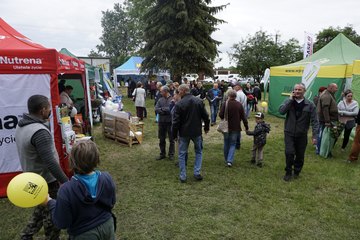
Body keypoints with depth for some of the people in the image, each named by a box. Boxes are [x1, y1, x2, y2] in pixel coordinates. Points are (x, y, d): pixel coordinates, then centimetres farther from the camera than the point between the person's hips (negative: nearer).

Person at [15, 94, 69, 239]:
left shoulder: (21, 126, 2)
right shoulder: (39, 132, -29)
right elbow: (50, 162, -32)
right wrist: (66, 182, -28)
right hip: (46, 181, -9)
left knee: (42, 209, 28)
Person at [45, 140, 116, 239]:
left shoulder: (66, 190, -30)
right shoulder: (107, 178, -20)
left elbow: (62, 223, -17)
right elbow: (111, 203, -3)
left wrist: (50, 202, -5)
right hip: (107, 226, 3)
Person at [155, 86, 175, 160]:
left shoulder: (172, 99, -8)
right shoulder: (160, 100, 6)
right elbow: (156, 109, -2)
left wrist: (162, 109, -12)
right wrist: (166, 110, -15)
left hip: (170, 122, -4)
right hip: (161, 122, 5)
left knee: (171, 139, 8)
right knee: (162, 139, 13)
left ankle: (171, 154, 20)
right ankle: (162, 154, 26)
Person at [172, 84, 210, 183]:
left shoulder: (179, 104, -12)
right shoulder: (199, 101, -2)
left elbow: (176, 121, -12)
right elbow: (205, 116, 3)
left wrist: (174, 134, -1)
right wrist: (206, 127, 18)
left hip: (184, 133, -2)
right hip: (197, 132, 3)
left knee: (182, 154, 10)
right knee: (198, 152, 20)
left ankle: (183, 176, 13)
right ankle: (197, 173, 15)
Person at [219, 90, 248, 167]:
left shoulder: (225, 104, -11)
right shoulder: (239, 105, -4)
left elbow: (220, 115, -14)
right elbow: (243, 117, -3)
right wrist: (246, 126, 7)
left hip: (226, 127, 0)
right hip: (235, 128, 0)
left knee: (226, 143, 15)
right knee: (233, 144, 8)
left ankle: (226, 160, 27)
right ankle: (230, 160, -4)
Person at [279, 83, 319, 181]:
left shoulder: (310, 105, -3)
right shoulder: (288, 101, 0)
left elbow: (314, 121, -4)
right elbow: (281, 111, -19)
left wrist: (315, 136, -10)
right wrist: (290, 99, -17)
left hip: (302, 135, 1)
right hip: (289, 133, -1)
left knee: (300, 155, 11)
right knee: (289, 153, -11)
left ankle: (296, 171, 35)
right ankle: (288, 172, 11)